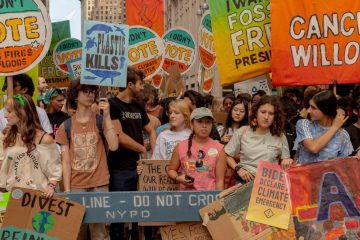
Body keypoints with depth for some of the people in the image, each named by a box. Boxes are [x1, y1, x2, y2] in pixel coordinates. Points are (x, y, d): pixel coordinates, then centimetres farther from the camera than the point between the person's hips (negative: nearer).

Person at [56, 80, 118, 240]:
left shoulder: (101, 121, 1)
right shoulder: (66, 126, 4)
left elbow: (113, 146, -15)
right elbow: (66, 162, 3)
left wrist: (107, 116, -15)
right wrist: (67, 190, -4)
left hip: (99, 184, -1)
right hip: (76, 186, 1)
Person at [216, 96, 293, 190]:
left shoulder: (280, 137, 7)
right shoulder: (242, 132, 6)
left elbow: (285, 160, 15)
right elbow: (226, 155, 12)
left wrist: (288, 162, -7)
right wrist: (238, 169, -2)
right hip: (244, 181, 0)